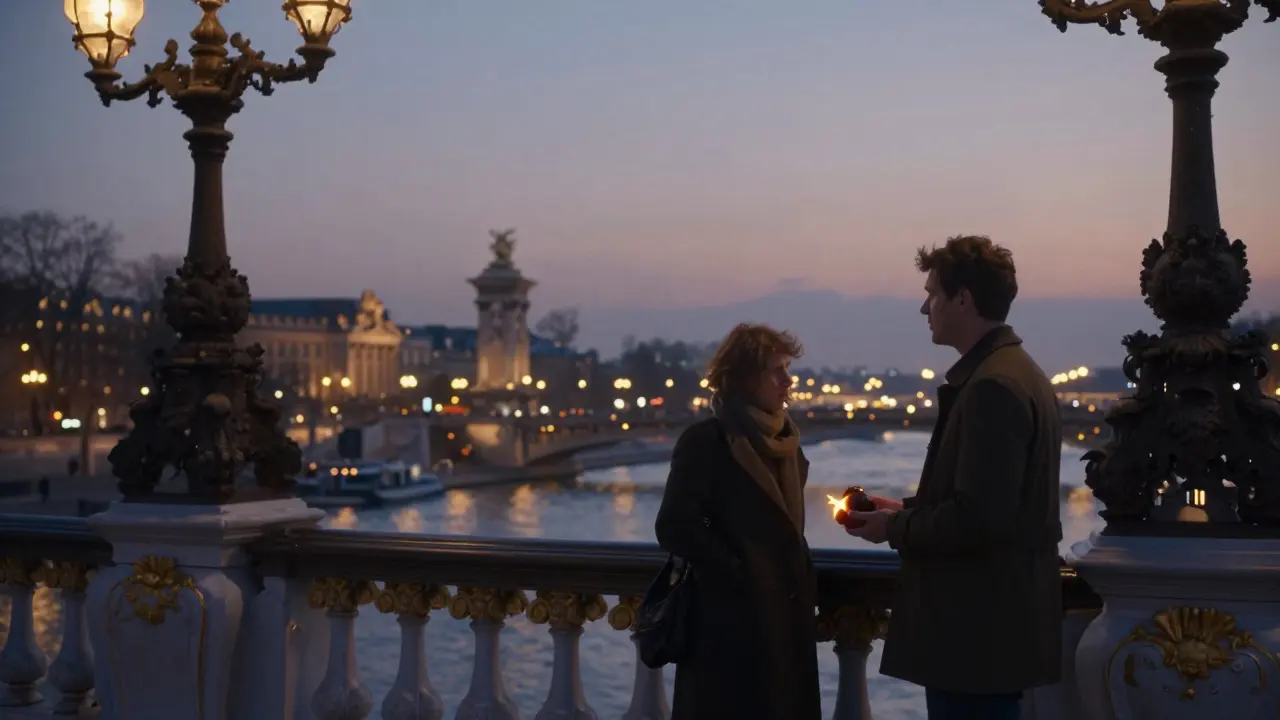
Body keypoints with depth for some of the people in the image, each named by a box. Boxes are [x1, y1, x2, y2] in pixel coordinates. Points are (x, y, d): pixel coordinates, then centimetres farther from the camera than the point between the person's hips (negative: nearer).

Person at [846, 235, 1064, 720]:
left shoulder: (993, 386, -19)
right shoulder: (1014, 372, 14)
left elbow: (978, 519, -24)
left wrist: (897, 529, -10)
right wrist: (908, 510, 10)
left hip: (980, 629, -10)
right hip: (989, 623, 10)